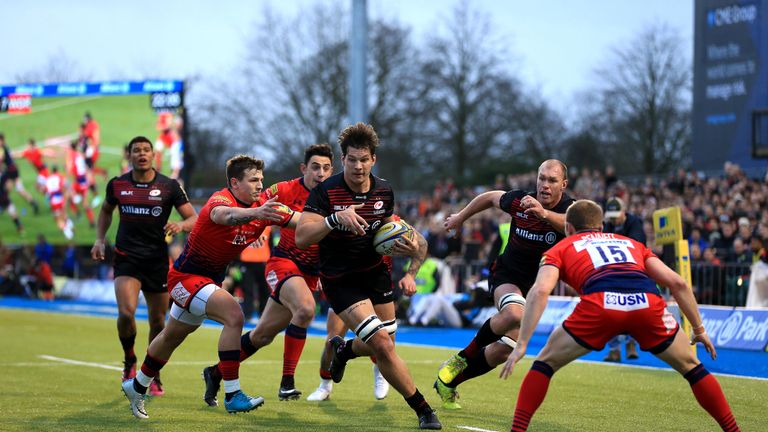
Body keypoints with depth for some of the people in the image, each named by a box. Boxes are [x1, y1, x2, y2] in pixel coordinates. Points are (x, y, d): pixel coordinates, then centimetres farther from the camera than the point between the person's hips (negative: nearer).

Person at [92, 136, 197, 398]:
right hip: (126, 258, 0)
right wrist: (100, 240, 9)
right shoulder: (117, 185, 3)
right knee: (126, 312, -21)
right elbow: (106, 211, 22)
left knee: (157, 321, 6)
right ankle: (129, 361, 7)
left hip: (158, 260, 0)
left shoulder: (169, 186, -2)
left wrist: (181, 225, -23)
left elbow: (194, 219, -1)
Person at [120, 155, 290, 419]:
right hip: (187, 275, -9)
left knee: (172, 337, 24)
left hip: (211, 278, 9)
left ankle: (137, 387, 46)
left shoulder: (262, 206, -6)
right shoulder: (221, 199, -29)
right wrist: (254, 213, -73)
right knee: (233, 315, -27)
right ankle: (232, 396, -25)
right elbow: (224, 214, -53)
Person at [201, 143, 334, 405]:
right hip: (283, 263, -4)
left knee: (263, 335, 11)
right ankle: (287, 381, -24)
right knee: (305, 308, -33)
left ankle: (216, 374, 32)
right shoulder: (286, 190, -10)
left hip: (309, 274, 4)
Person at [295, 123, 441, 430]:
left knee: (383, 343, 12)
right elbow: (301, 237, -28)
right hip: (340, 280, -6)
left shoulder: (383, 191, -3)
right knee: (382, 344, -17)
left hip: (375, 272, 6)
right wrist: (337, 217, -42)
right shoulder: (326, 192, -20)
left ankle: (342, 350, 47)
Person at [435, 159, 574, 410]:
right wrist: (460, 218, 20)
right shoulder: (519, 201, -15)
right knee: (515, 315, -36)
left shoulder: (569, 208, -20)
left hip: (536, 285, 2)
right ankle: (463, 359, -14)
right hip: (506, 274, -2)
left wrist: (545, 214, -64)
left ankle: (451, 381, 18)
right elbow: (490, 197, 7)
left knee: (506, 350, -3)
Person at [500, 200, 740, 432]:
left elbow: (540, 291, 9)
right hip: (647, 302, 2)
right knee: (691, 368, 24)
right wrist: (699, 329, 33)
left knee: (545, 363, 19)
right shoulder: (631, 244, 38)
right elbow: (677, 283, 26)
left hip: (600, 303, -2)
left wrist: (521, 345, 7)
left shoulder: (560, 249, 30)